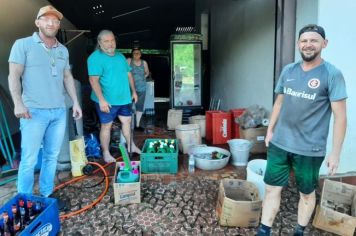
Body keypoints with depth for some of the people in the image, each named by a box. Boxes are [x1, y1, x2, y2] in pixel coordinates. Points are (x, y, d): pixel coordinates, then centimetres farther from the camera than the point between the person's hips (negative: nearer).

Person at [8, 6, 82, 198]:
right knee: (29, 159, -2)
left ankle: (46, 195, 23)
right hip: (34, 111, -5)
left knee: (52, 156, 10)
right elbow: (14, 76, -5)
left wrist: (75, 102, 11)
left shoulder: (63, 50, 15)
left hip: (59, 112, 5)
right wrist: (18, 103, -17)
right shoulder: (23, 45, 0)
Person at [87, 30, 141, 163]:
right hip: (107, 100, -7)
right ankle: (106, 153, 17)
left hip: (124, 98, 7)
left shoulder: (120, 56, 11)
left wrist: (133, 91, 14)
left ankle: (131, 145, 33)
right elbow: (93, 80, -21)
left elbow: (128, 74, 17)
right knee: (106, 126, 3)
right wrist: (101, 100, -27)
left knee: (127, 121, 16)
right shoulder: (95, 58, -13)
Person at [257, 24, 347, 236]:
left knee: (307, 193, 16)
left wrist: (336, 153, -12)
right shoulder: (288, 70, 5)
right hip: (279, 143, 4)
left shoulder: (332, 74, -9)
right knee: (272, 189, 7)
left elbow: (340, 116, -10)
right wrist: (270, 130, 14)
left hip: (309, 148, -3)